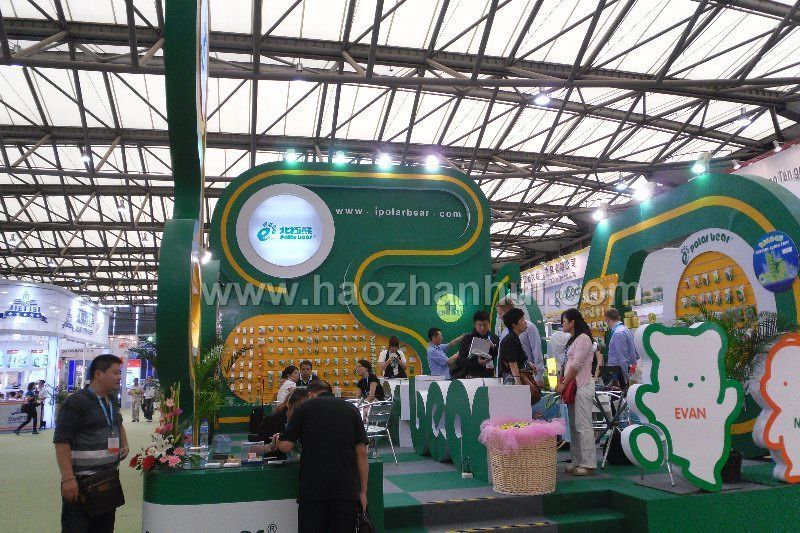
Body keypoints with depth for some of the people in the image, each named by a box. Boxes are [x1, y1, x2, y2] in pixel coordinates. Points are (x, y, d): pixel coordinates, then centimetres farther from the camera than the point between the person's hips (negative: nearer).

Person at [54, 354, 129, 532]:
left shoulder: (112, 400, 11)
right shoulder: (75, 403, -13)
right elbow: (61, 441, -17)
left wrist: (124, 444, 14)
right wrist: (68, 479, -22)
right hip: (81, 481, -7)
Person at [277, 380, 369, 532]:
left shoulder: (304, 408, 4)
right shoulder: (351, 409, 9)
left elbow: (286, 446, -1)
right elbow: (361, 452, 3)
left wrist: (277, 440, 23)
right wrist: (363, 491, 7)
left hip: (313, 487, -1)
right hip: (347, 488, 2)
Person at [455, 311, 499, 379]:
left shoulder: (494, 338, 8)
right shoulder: (467, 339, 1)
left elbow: (499, 357, 7)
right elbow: (461, 361, -5)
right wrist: (477, 362, -20)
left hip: (490, 376, 2)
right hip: (472, 376, -2)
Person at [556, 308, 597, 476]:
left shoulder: (583, 338, -11)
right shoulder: (574, 339, 20)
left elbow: (576, 365, -16)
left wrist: (563, 384, -12)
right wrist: (563, 382, 11)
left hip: (582, 386, -10)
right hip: (573, 386, 10)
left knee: (583, 426, -7)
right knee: (574, 426, 11)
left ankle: (588, 464, -3)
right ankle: (577, 462, 16)